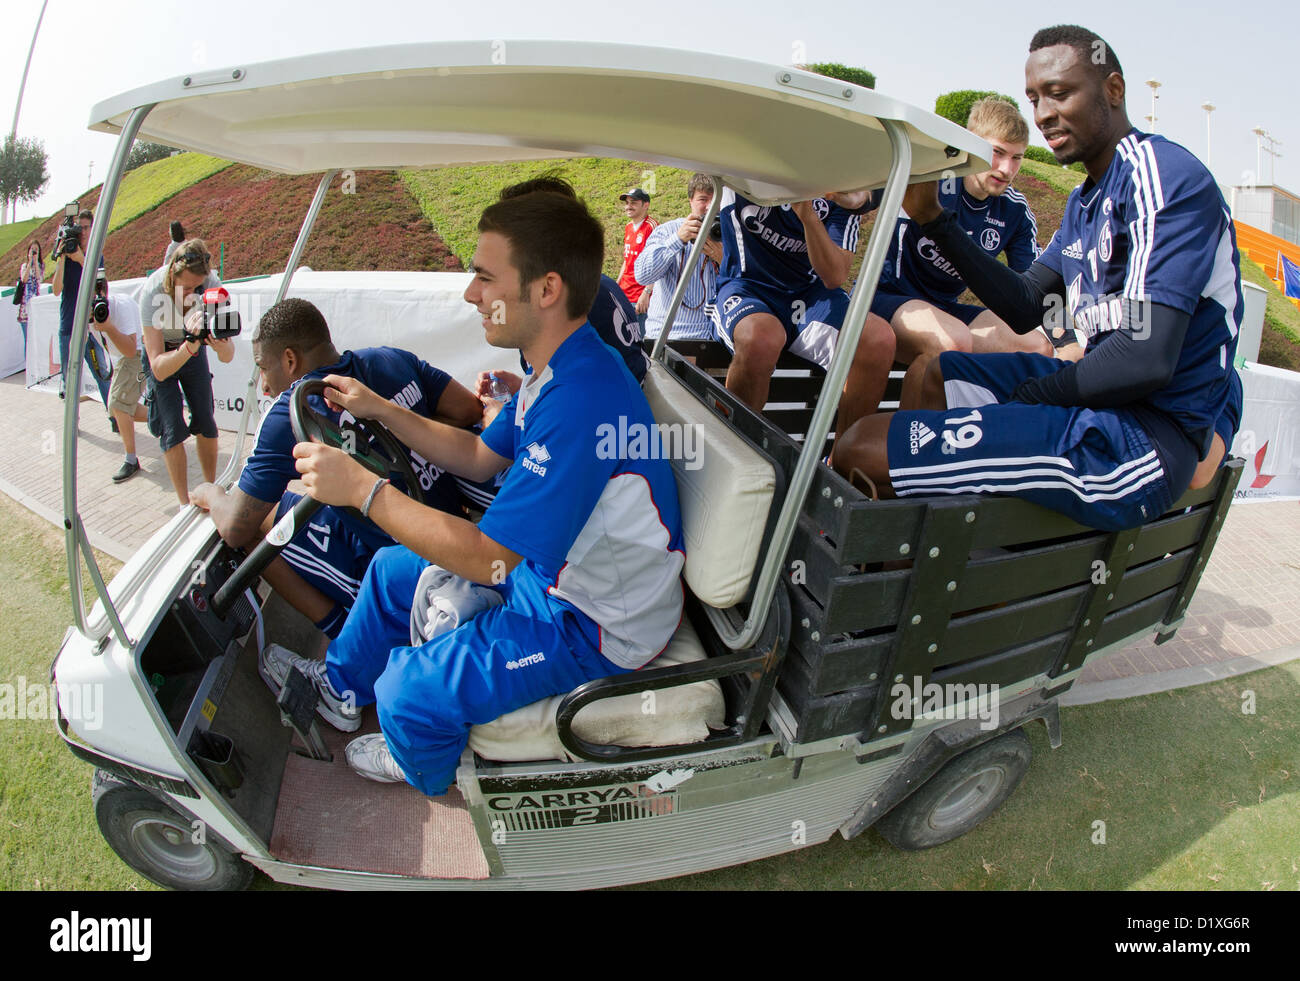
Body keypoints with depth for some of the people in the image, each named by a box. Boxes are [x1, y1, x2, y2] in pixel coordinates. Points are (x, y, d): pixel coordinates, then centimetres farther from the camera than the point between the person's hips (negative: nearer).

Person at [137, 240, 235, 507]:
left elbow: (227, 357, -28)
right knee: (172, 430, -8)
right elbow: (159, 369, -39)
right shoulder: (152, 292, -36)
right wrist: (190, 343, -54)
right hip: (160, 352, -2)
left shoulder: (212, 285, -29)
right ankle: (185, 504, 1)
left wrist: (219, 342, -51)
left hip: (194, 348, 3)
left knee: (206, 422, 1)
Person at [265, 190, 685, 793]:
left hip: (594, 629, -10)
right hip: (554, 571, 10)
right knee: (393, 567, 19)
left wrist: (361, 487, -25)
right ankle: (342, 687, 47)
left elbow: (486, 558, -31)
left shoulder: (582, 401, -35)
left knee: (409, 691, -16)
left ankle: (426, 772, 23)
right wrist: (382, 412, 5)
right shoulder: (558, 369, 0)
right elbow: (480, 457, 13)